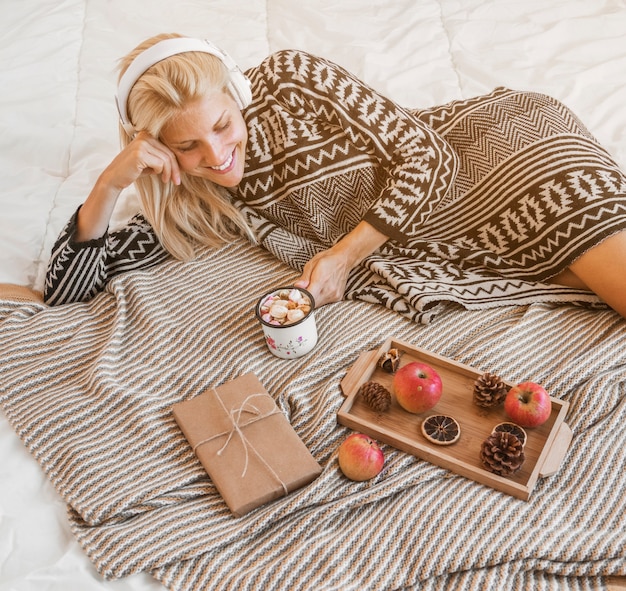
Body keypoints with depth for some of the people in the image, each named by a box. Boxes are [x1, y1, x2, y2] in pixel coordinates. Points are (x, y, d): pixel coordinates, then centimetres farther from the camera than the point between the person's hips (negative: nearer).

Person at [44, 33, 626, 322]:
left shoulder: (290, 78, -13)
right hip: (401, 245, 2)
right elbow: (65, 284, -1)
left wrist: (345, 252, -19)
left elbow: (422, 152, -12)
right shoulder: (194, 202, -2)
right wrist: (111, 182, -16)